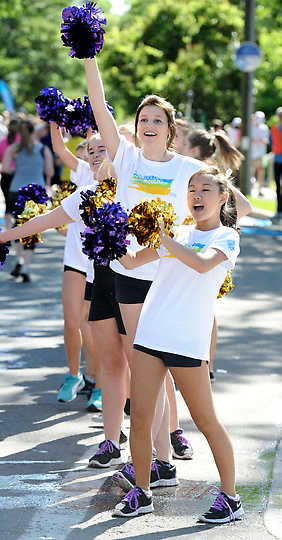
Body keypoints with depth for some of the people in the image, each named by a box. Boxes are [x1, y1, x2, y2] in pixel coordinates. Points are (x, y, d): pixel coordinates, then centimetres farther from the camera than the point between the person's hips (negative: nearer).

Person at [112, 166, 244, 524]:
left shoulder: (226, 237, 1)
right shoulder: (177, 233, 16)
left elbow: (203, 263, -20)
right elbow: (131, 261, 12)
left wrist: (162, 236, -24)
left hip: (188, 342, -5)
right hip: (149, 333, 5)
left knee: (206, 421, 1)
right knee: (139, 418, 3)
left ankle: (230, 497, 12)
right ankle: (141, 492, 17)